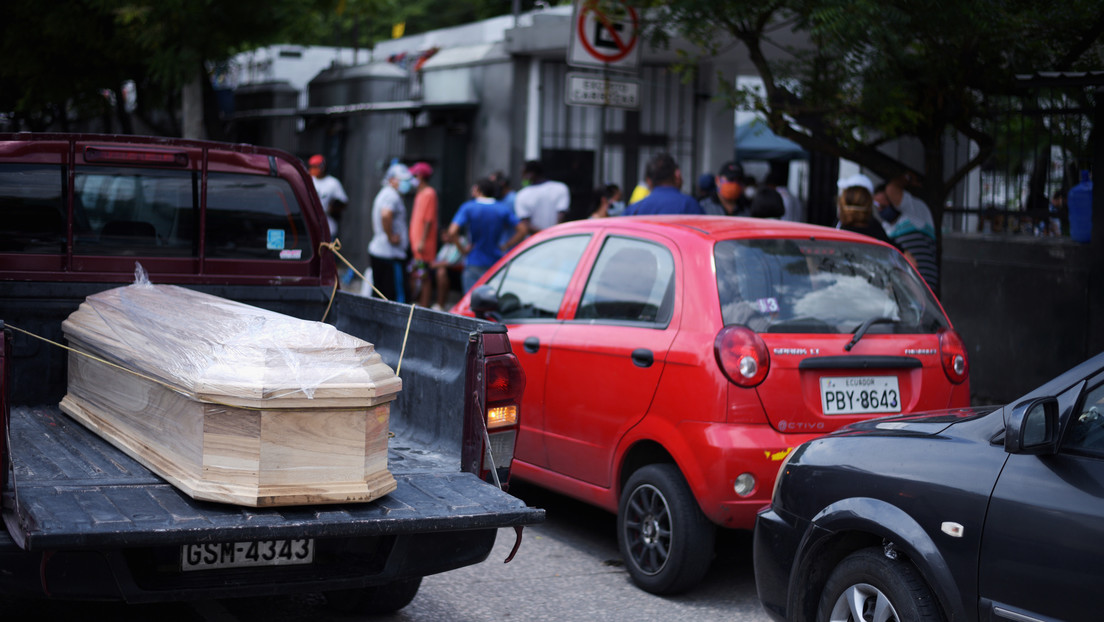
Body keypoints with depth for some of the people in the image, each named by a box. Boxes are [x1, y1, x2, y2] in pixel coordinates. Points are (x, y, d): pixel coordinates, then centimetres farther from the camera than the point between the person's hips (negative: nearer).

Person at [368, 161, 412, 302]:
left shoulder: (382, 194, 21)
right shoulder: (392, 195, -13)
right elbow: (386, 214, -31)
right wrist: (391, 236, -22)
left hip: (376, 250, 10)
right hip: (391, 254, -10)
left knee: (379, 295, 12)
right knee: (398, 296, -9)